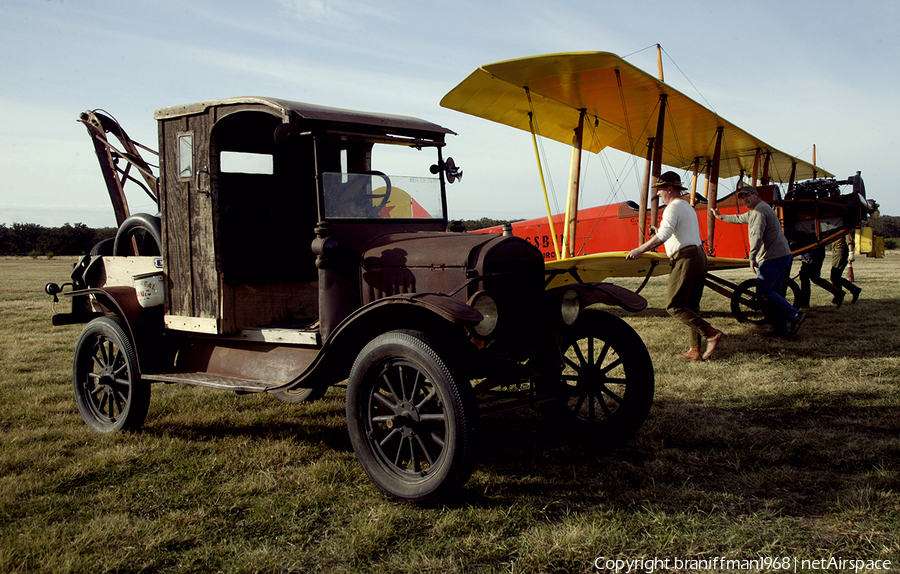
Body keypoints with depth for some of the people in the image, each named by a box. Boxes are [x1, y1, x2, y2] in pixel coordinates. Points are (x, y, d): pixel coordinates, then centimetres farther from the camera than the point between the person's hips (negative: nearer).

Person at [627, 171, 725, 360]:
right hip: (699, 256, 10)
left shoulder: (673, 208, -8)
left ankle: (712, 333, -14)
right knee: (691, 306, 9)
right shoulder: (688, 207, 23)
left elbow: (664, 235, -23)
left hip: (685, 259, -10)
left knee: (674, 306, -8)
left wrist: (640, 250, -21)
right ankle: (695, 349, 5)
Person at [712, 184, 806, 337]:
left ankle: (795, 315, -14)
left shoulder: (759, 210, -10)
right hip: (782, 256, 11)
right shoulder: (754, 212, 24)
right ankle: (780, 330, 8)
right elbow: (740, 218, 43)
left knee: (763, 291, -13)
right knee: (773, 293, 9)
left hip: (773, 257, -11)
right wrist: (721, 217, 55)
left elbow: (757, 235, -23)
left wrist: (752, 256, -27)